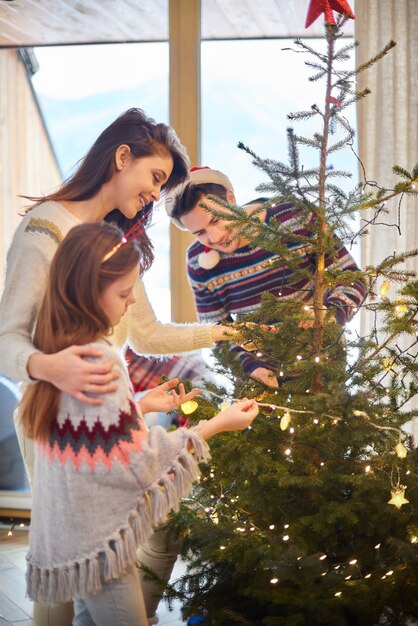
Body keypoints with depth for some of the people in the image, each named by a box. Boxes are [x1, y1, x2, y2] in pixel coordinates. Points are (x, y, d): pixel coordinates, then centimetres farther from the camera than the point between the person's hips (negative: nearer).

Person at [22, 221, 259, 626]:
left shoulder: (60, 347, 3)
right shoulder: (98, 361, -25)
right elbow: (138, 461, -20)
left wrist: (143, 405, 9)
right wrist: (216, 425, -13)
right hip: (97, 543, -9)